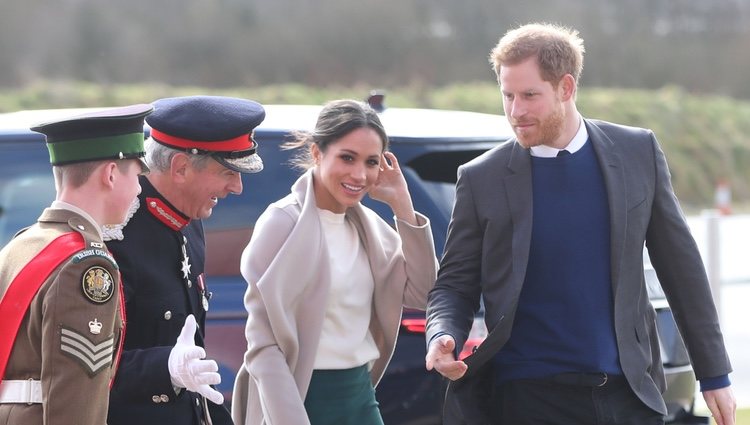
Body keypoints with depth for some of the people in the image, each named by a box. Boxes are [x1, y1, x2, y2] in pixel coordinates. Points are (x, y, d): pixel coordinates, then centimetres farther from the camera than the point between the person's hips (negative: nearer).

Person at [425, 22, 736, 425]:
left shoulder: (639, 153, 3)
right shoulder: (481, 179, -1)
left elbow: (681, 268, 8)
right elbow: (454, 284, 4)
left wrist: (714, 374, 9)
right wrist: (443, 338, -18)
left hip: (628, 392, 1)